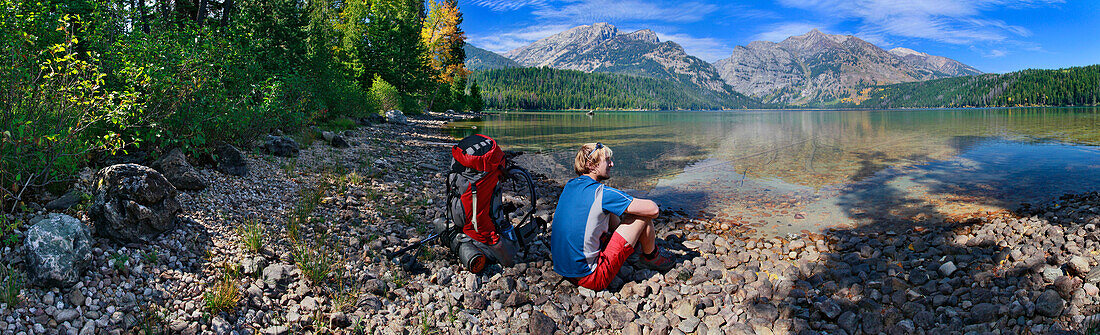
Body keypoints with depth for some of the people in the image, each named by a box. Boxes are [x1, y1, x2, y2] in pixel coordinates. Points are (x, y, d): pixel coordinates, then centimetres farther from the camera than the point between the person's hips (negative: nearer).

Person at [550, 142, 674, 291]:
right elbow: (653, 209, -15)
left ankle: (633, 241, 43)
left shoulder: (570, 185, 7)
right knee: (643, 216, -2)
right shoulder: (601, 193, -17)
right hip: (591, 277, -8)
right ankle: (651, 257, 25)